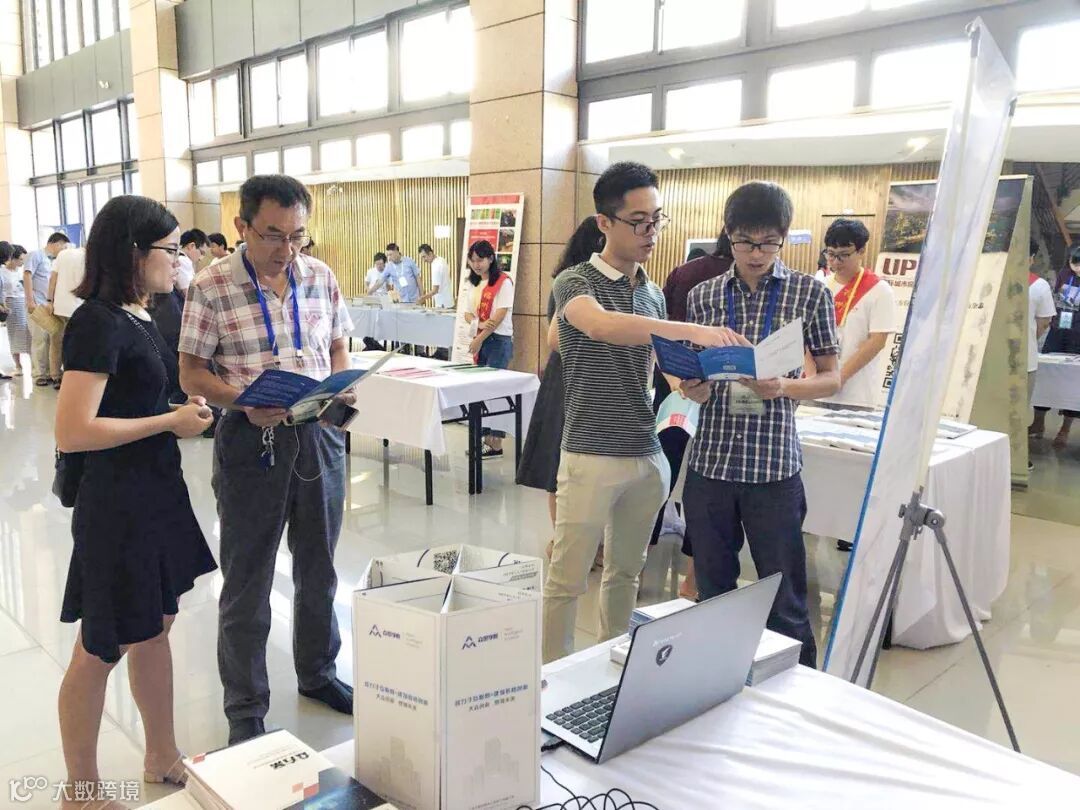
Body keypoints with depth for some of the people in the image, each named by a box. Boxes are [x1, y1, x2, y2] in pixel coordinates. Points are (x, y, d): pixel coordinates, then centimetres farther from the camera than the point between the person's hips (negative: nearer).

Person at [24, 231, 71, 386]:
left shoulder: (53, 261, 19)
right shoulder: (36, 255, 1)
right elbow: (27, 276, -6)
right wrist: (30, 300, -13)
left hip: (51, 305, 6)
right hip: (38, 304, -6)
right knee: (40, 339, -6)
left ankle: (53, 373, 4)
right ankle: (39, 375, -1)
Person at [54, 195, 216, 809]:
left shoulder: (138, 316, 9)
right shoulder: (98, 323, -19)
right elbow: (73, 432, -24)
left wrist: (191, 409, 5)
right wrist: (171, 422, -19)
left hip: (157, 492, 9)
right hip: (116, 504, -9)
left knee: (157, 627, 19)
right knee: (103, 649, 6)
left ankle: (163, 757, 37)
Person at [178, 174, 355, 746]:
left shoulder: (320, 277, 3)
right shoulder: (211, 287, -9)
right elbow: (191, 373, -6)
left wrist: (341, 388, -8)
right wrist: (246, 402, -23)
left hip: (320, 436, 4)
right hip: (251, 441, -4)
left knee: (318, 569, 18)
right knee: (247, 582, 8)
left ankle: (318, 674, 40)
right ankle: (245, 710, 25)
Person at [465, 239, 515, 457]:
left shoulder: (503, 282, -8)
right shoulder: (475, 283, 15)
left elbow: (499, 316, -14)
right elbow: (468, 313, 10)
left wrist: (479, 339, -11)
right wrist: (480, 324, -12)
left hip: (499, 341, -7)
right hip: (480, 341, 7)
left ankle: (496, 444, -2)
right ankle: (486, 437, 15)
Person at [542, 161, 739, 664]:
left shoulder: (653, 292, 11)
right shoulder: (576, 282, -9)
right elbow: (601, 325, -33)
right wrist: (692, 331, -42)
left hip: (648, 454, 7)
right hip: (592, 455, -6)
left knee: (626, 572, 17)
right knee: (566, 580, 3)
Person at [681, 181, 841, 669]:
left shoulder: (810, 293, -1)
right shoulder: (703, 295, 6)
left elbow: (831, 378, 4)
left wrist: (783, 387, -16)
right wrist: (692, 388, -10)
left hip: (774, 466, -2)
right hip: (710, 462, 3)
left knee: (784, 599, 7)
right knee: (712, 592, 15)